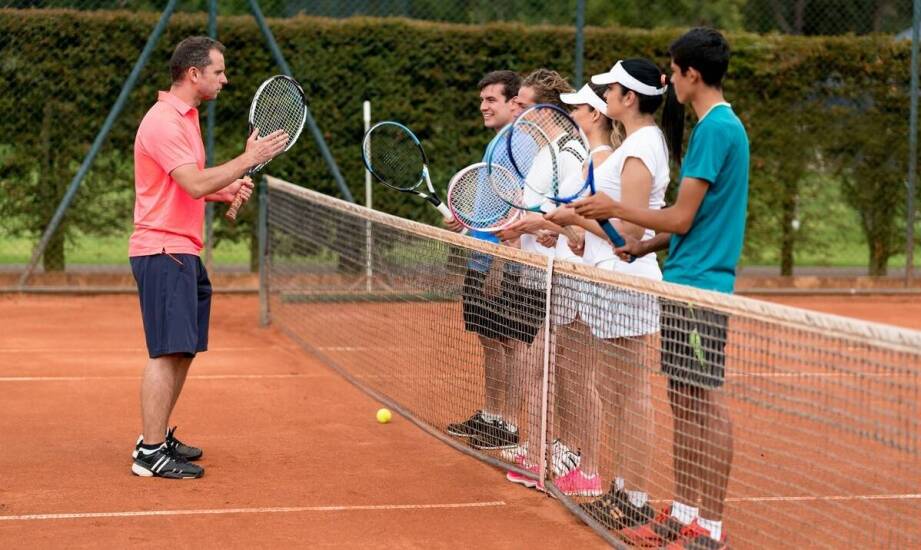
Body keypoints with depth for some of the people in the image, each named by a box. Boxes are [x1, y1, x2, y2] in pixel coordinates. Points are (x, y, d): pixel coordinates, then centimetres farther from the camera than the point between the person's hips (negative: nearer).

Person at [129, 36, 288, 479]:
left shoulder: (184, 117, 17)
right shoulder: (163, 122, -15)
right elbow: (195, 184, -24)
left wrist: (227, 190, 9)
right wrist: (248, 159, -19)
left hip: (182, 251, 10)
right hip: (162, 251, -10)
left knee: (183, 351, 13)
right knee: (167, 353, -12)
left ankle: (158, 437, 23)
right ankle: (149, 454, -10)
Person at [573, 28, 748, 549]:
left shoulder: (716, 128, -14)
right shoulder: (720, 125, 16)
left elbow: (682, 219, -16)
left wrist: (616, 209, -5)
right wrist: (645, 246, 14)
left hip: (701, 285, -10)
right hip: (683, 282, 10)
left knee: (707, 401, -6)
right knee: (683, 400, 13)